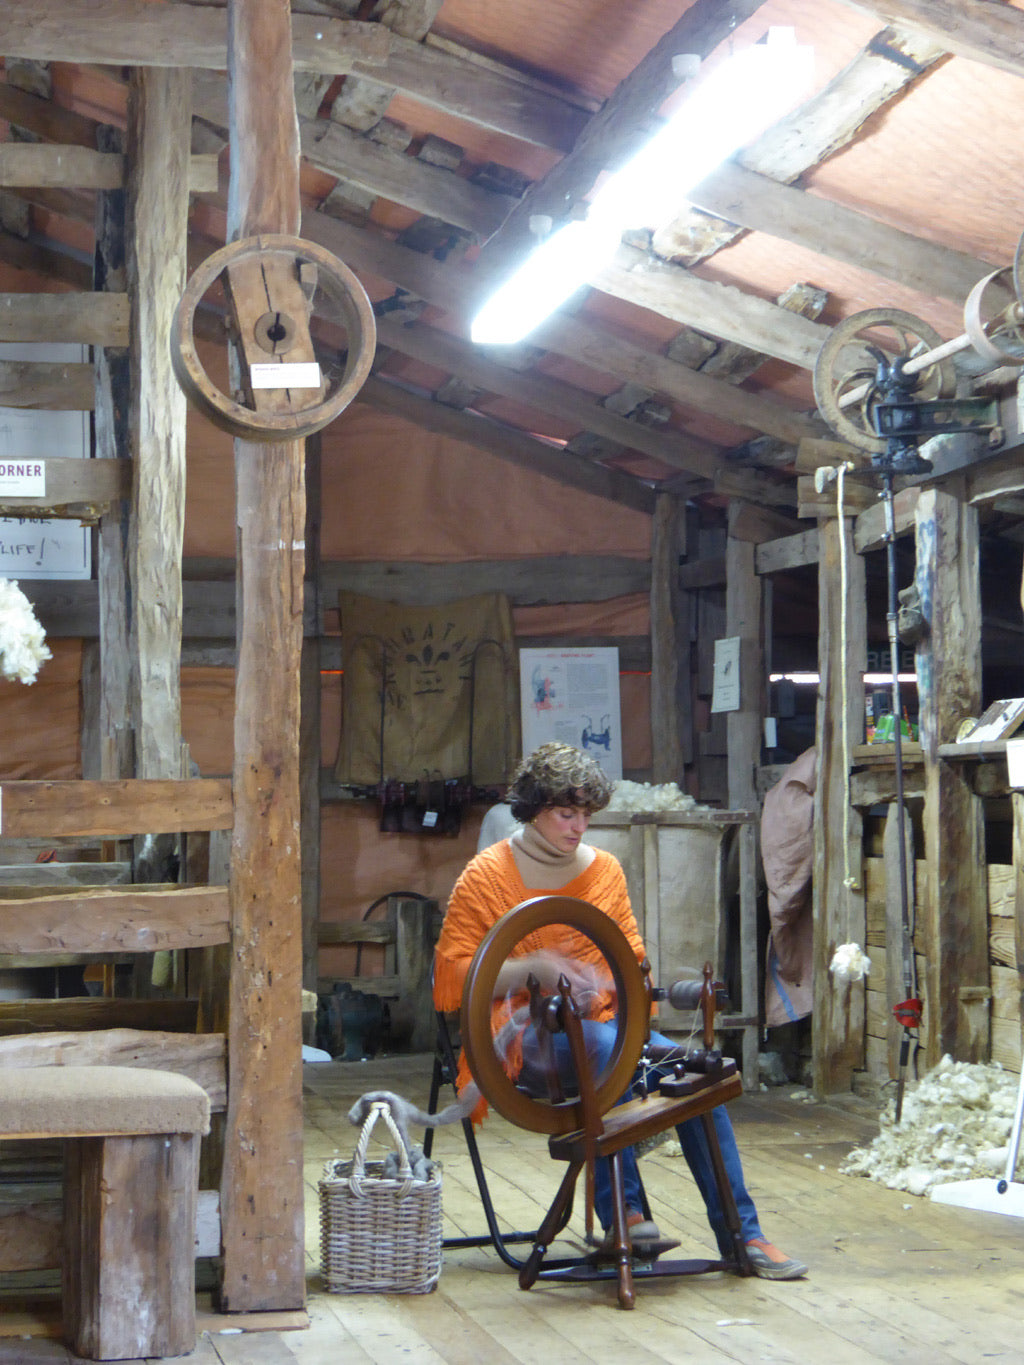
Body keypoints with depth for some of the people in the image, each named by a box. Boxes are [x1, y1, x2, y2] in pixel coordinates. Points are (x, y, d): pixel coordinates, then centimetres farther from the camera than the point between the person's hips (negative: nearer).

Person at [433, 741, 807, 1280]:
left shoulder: (604, 869, 14)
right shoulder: (486, 876, -1)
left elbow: (633, 962, 18)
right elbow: (451, 979, -5)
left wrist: (603, 984, -6)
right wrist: (532, 968, -17)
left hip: (600, 1019, 5)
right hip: (524, 1037, -5)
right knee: (607, 1048, -38)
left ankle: (741, 1236, -17)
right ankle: (621, 1213, -33)